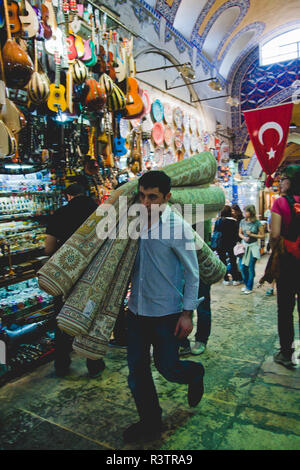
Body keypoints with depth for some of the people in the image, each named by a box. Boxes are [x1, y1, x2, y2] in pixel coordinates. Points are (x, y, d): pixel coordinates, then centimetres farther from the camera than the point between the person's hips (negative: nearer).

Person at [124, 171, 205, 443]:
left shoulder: (179, 227, -14)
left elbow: (192, 273, -9)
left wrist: (187, 313, -9)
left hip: (166, 312, -5)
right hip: (137, 309, 5)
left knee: (167, 367, 6)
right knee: (137, 369, 10)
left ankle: (195, 374, 41)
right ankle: (150, 423, 32)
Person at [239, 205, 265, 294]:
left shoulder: (257, 223, -9)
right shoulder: (242, 221, 3)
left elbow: (262, 236, -6)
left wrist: (251, 235, -15)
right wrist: (244, 237, -7)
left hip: (253, 247, -4)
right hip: (244, 246, 4)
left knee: (251, 267, -1)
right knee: (243, 267, 5)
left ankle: (249, 287, 11)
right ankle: (246, 284, 25)